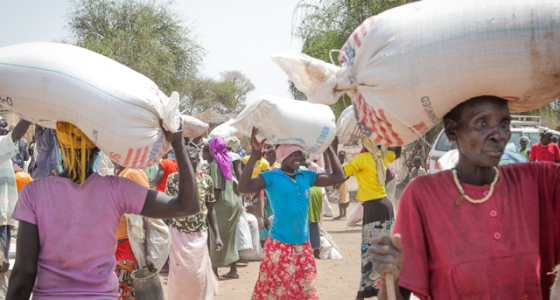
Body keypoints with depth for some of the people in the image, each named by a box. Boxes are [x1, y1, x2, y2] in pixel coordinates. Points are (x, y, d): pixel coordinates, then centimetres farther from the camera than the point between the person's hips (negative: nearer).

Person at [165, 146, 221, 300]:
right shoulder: (172, 178, -4)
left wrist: (217, 236, -1)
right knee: (179, 273, 3)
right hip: (177, 234, -1)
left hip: (200, 235, 1)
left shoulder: (207, 180, -2)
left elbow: (210, 210, 5)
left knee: (199, 274, 5)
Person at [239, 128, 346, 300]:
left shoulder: (306, 176, 7)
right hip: (279, 245, -5)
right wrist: (254, 155, -27)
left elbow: (338, 177, 9)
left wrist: (329, 148, 5)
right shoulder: (271, 177, -8)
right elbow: (244, 187, -23)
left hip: (303, 245, 5)